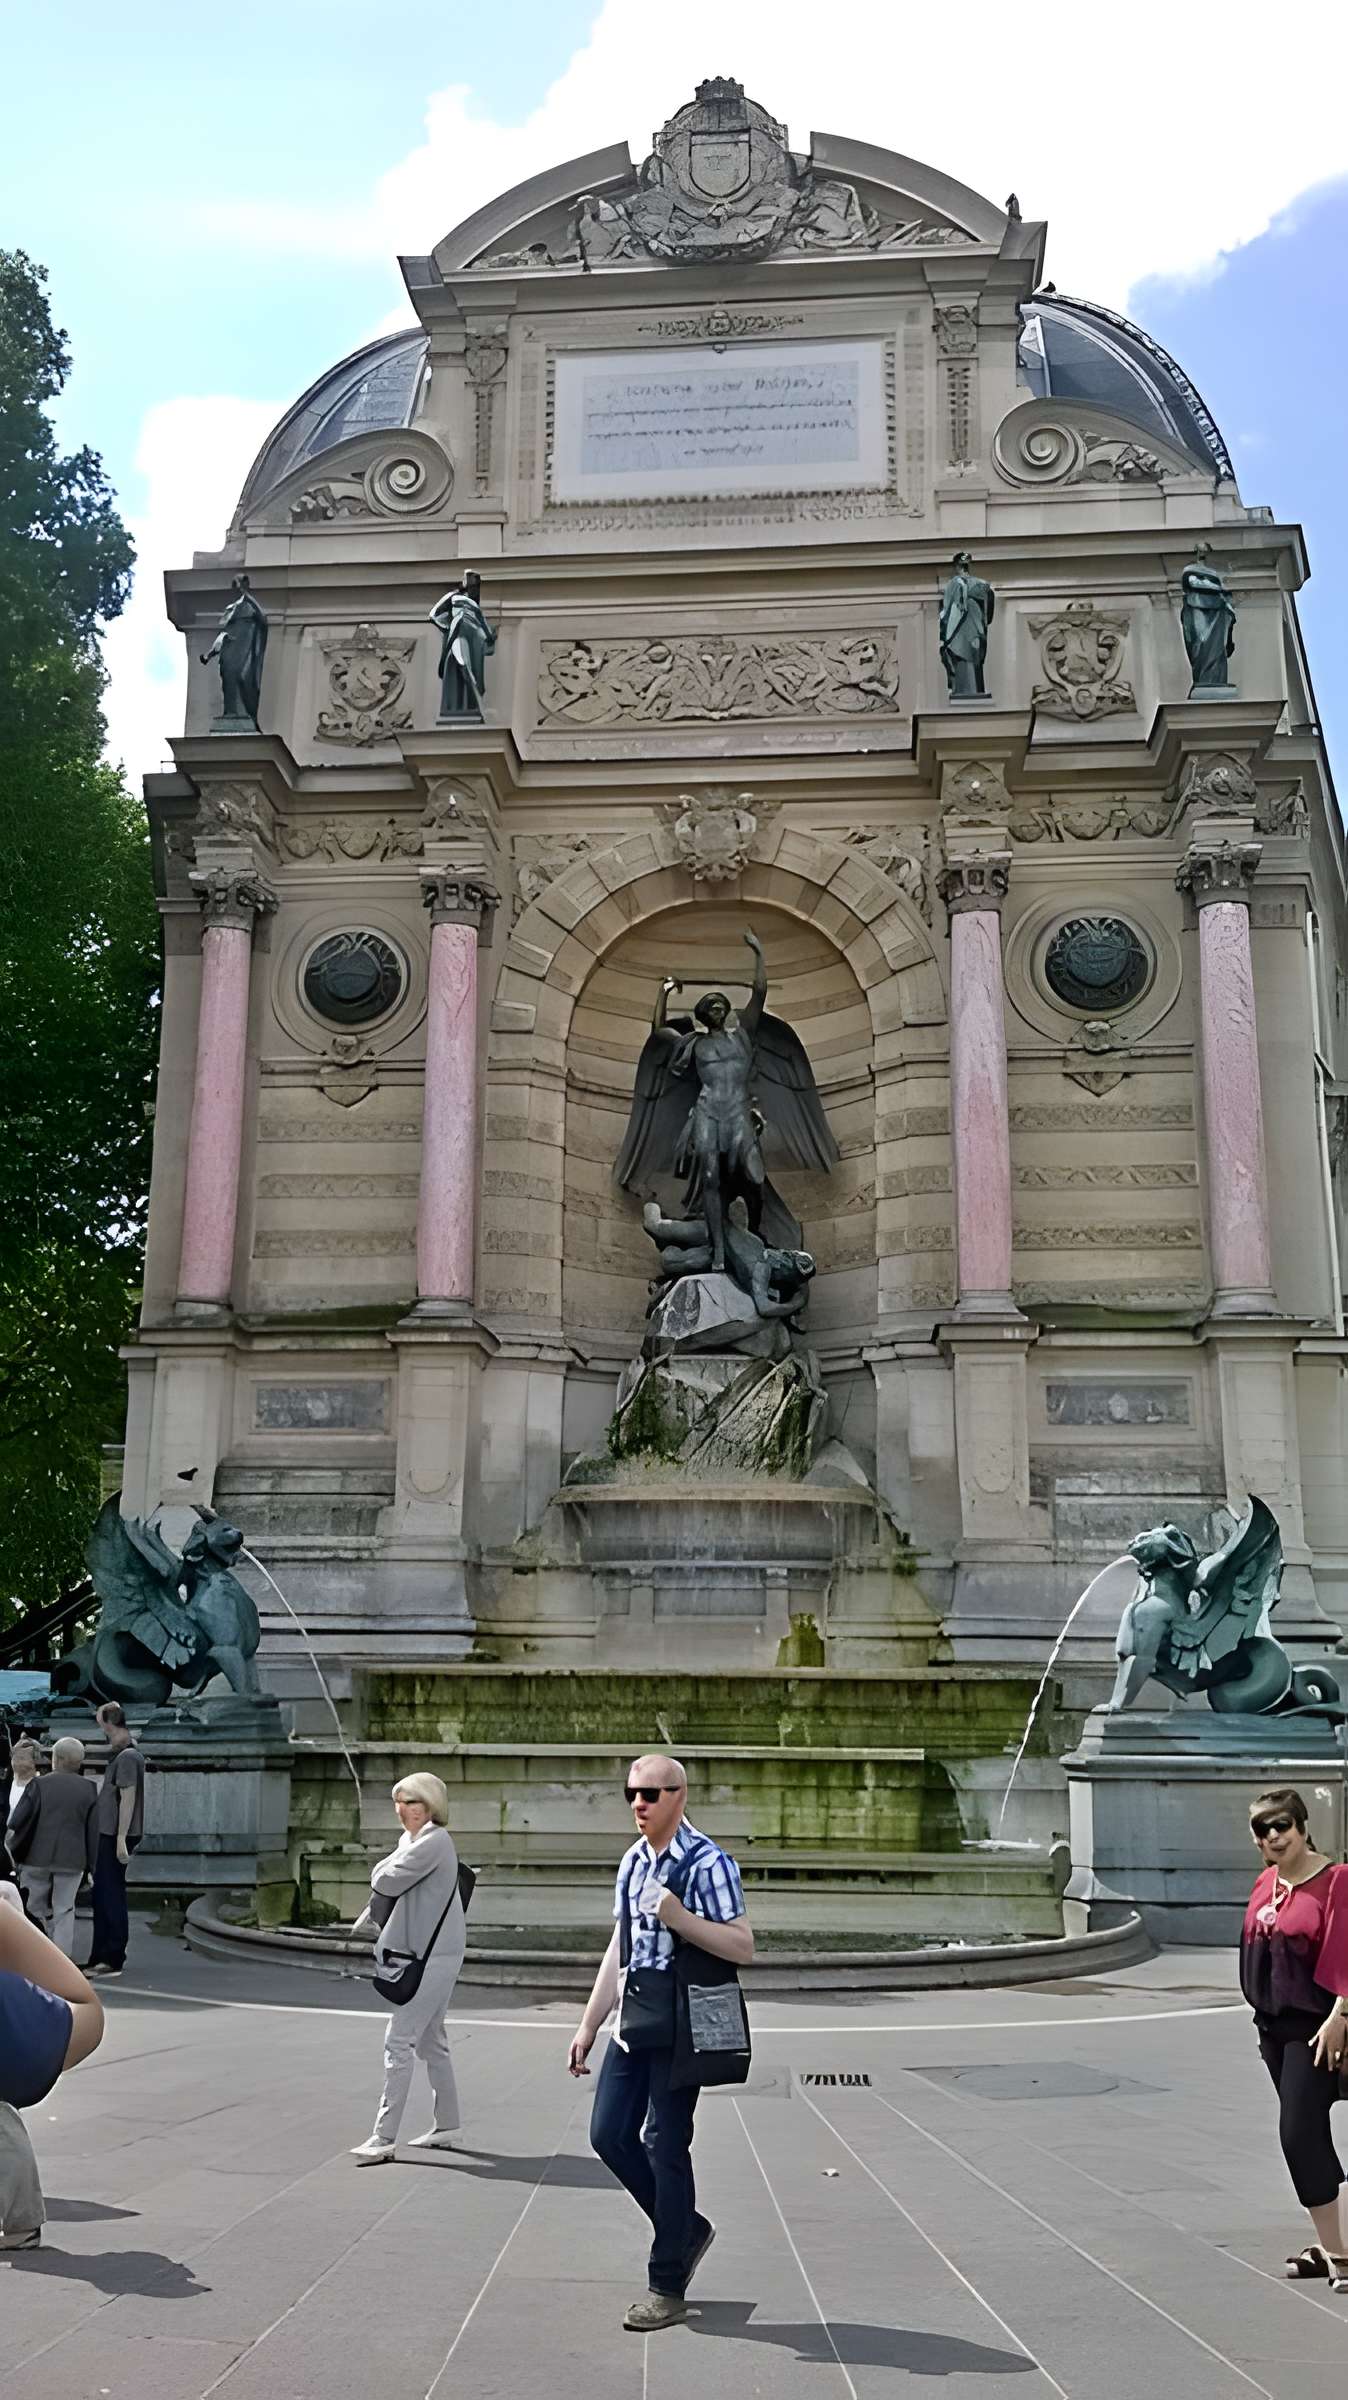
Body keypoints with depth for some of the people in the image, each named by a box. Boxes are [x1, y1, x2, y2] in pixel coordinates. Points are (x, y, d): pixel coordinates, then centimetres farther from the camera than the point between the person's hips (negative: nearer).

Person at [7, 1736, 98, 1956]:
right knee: (64, 1909, 7)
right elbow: (93, 1830, 1)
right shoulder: (88, 1789, 1)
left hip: (38, 1856, -1)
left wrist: (14, 1852, 5)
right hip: (71, 1859, 1)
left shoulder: (39, 1785, -6)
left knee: (37, 1905, 14)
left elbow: (18, 1822, -7)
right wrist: (92, 1864, 7)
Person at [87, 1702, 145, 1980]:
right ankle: (100, 1958, 22)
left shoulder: (127, 1757, -17)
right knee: (103, 1896, 15)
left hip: (117, 1836, -10)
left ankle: (113, 1959, -2)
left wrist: (121, 1839, -23)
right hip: (109, 1834, 10)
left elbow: (128, 1798, -21)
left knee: (111, 1896, -6)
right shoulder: (121, 1754, 12)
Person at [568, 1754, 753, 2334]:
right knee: (609, 2134, 8)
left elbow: (742, 1947, -16)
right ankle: (686, 2228, 28)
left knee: (665, 2148, -2)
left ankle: (667, 2289, 12)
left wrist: (679, 1917, -28)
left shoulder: (706, 1864, -13)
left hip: (681, 2027, -8)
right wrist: (589, 2025, 17)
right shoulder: (633, 1861, 11)